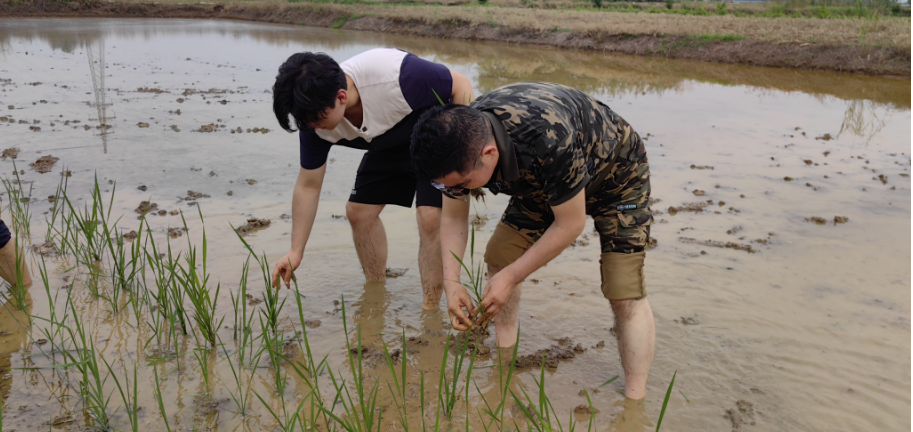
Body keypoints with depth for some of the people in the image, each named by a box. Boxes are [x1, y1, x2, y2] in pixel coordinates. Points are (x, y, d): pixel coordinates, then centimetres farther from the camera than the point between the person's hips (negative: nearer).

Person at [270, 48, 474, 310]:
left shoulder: (396, 76, -41)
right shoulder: (315, 120, -21)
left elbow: (460, 86, -25)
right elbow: (308, 185, -10)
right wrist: (296, 252, -11)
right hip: (390, 146, 6)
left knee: (430, 217, -20)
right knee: (359, 211, 1)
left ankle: (430, 309, -6)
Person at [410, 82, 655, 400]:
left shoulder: (549, 141, -45)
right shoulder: (458, 141, -24)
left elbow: (571, 224, -30)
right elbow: (454, 218, -8)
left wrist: (511, 277, -25)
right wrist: (451, 281, -20)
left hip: (617, 175, -6)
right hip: (542, 181, 6)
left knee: (625, 293, -16)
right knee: (500, 256, -3)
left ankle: (634, 401, -7)